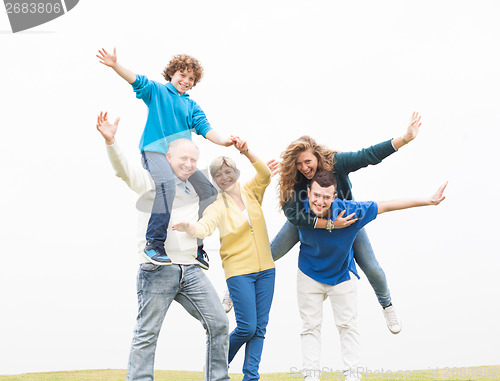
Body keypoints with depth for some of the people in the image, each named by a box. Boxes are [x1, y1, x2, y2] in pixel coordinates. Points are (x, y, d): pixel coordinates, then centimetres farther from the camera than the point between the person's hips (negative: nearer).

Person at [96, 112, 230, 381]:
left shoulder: (195, 188, 20)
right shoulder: (152, 180, 0)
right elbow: (123, 168, -17)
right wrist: (110, 141, -36)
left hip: (190, 270, 6)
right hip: (158, 270, -6)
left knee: (218, 324, 2)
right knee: (147, 334, -2)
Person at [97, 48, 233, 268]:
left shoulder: (192, 106, 22)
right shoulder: (157, 91, 11)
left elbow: (204, 128, 9)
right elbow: (137, 80, -4)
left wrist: (223, 141, -11)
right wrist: (115, 65, -22)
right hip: (155, 151, -6)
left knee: (209, 191, -5)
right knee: (167, 184, -34)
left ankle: (196, 246, 8)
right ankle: (154, 244, -33)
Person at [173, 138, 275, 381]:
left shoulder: (251, 191, 4)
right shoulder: (217, 206, -6)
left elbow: (265, 175, -14)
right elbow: (206, 226, -25)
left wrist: (246, 152, -28)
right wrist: (189, 228, -47)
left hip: (265, 268, 4)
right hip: (238, 270, -4)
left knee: (260, 327, 3)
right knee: (246, 327, -8)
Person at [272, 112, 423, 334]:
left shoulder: (336, 163, -33)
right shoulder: (291, 180, -32)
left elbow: (370, 155, -36)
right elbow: (294, 215, -37)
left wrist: (405, 138, -45)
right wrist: (330, 224, -45)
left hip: (344, 217, 0)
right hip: (306, 222, 0)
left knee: (371, 268, 1)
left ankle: (386, 305, 32)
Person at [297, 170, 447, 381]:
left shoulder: (349, 211, -30)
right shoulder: (300, 209, -27)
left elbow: (385, 206, -22)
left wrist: (428, 201, -20)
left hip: (342, 274, 0)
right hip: (310, 275, 1)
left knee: (348, 325, 5)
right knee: (310, 326, 4)